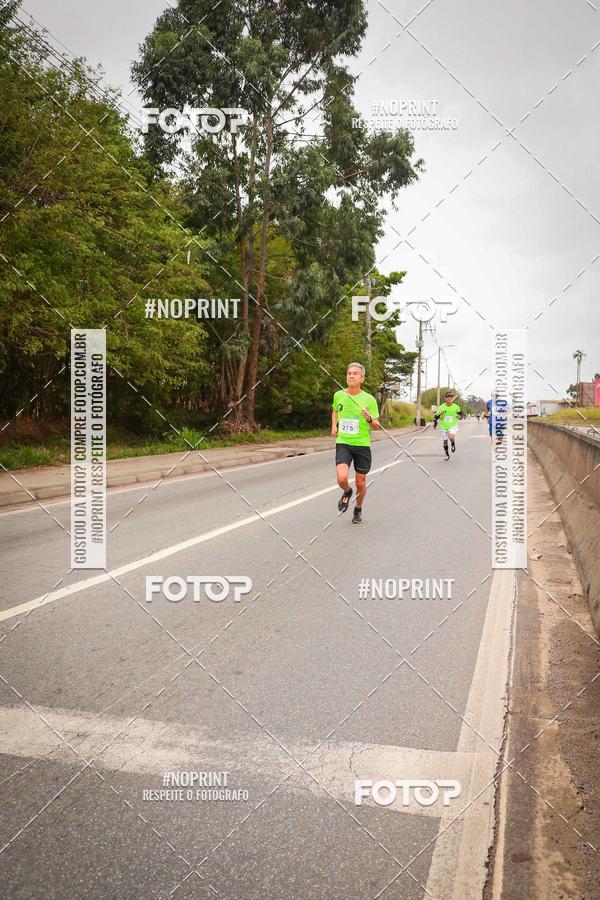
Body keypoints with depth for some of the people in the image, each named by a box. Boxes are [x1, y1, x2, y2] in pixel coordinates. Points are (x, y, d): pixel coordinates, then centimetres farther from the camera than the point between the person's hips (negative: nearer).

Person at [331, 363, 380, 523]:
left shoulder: (369, 399, -6)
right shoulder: (338, 395, 2)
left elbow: (377, 426, 0)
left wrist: (370, 419, -21)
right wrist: (334, 426, 11)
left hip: (362, 444, -1)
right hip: (343, 444, 1)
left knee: (360, 483, 8)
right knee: (342, 478, -19)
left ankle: (358, 509, 36)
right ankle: (347, 492, 17)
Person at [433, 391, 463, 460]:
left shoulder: (455, 407, -5)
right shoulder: (441, 407, -8)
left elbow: (460, 413, 14)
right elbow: (436, 415, -3)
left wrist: (459, 416, -4)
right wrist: (435, 421, -18)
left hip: (453, 425, -2)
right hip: (444, 426, 2)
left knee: (451, 436, -30)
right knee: (445, 441, 8)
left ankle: (453, 444, 7)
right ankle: (447, 455, 30)